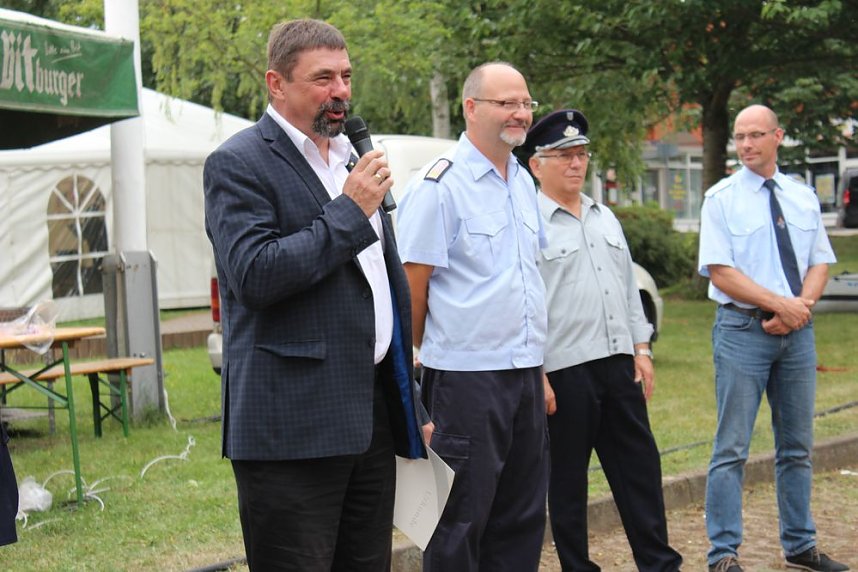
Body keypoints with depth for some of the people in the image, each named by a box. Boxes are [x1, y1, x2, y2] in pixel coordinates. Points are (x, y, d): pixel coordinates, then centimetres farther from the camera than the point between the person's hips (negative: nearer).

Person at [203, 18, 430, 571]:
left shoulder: (354, 159, 18)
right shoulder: (239, 164, -7)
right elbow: (254, 276, -20)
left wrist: (409, 398, 22)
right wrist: (349, 211, -15)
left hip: (373, 414, 8)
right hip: (294, 424, -7)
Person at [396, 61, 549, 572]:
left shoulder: (524, 182, 13)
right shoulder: (440, 185, -11)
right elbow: (413, 284, -11)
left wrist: (537, 364, 18)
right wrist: (430, 353, -4)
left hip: (526, 374, 8)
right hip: (468, 374, -7)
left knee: (523, 517, 13)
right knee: (461, 523, 1)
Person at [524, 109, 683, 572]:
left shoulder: (605, 218, 16)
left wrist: (641, 348, 13)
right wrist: (535, 375, -15)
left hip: (618, 363, 7)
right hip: (563, 371, -7)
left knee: (640, 467, 9)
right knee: (566, 480, 3)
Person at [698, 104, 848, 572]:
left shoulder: (803, 197, 11)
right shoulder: (722, 198, -3)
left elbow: (820, 263, 10)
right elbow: (720, 271, -10)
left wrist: (801, 305, -10)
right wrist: (780, 303, -15)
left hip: (797, 330, 5)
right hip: (743, 328, -4)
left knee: (797, 445, 12)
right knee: (732, 448, -4)